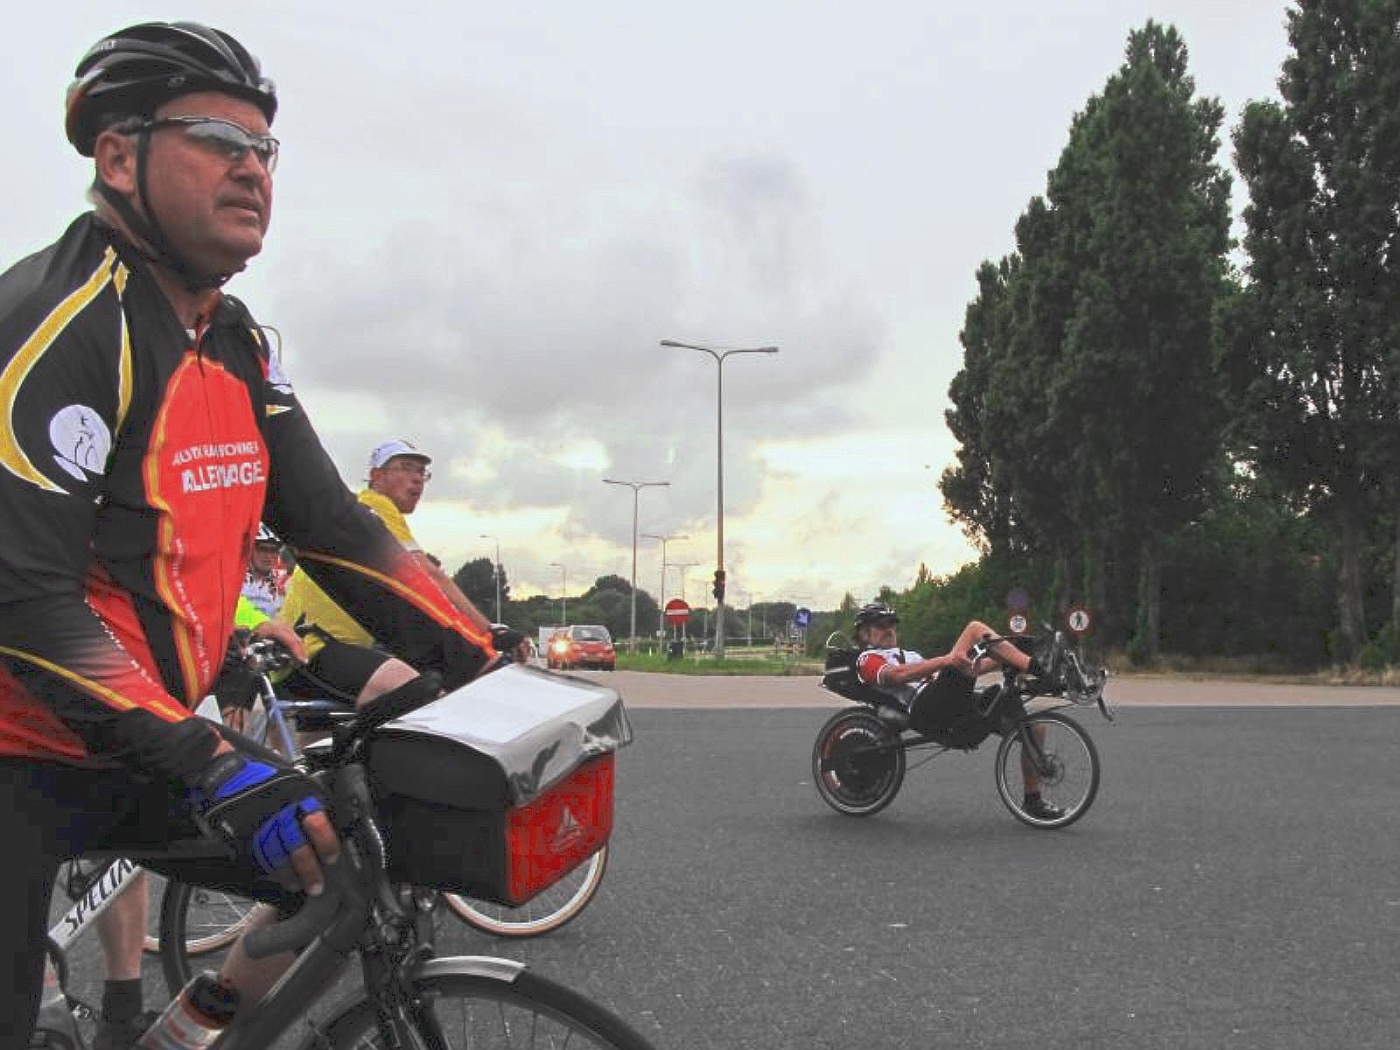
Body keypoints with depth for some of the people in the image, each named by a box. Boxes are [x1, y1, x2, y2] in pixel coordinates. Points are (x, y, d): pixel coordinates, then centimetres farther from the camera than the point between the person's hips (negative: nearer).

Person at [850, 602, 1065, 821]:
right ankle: (1039, 670, -25)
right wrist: (946, 660, -27)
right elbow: (897, 675, -12)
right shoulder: (867, 659, 12)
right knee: (975, 628, -16)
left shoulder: (908, 655, 41)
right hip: (930, 706, -8)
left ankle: (1033, 800, 6)